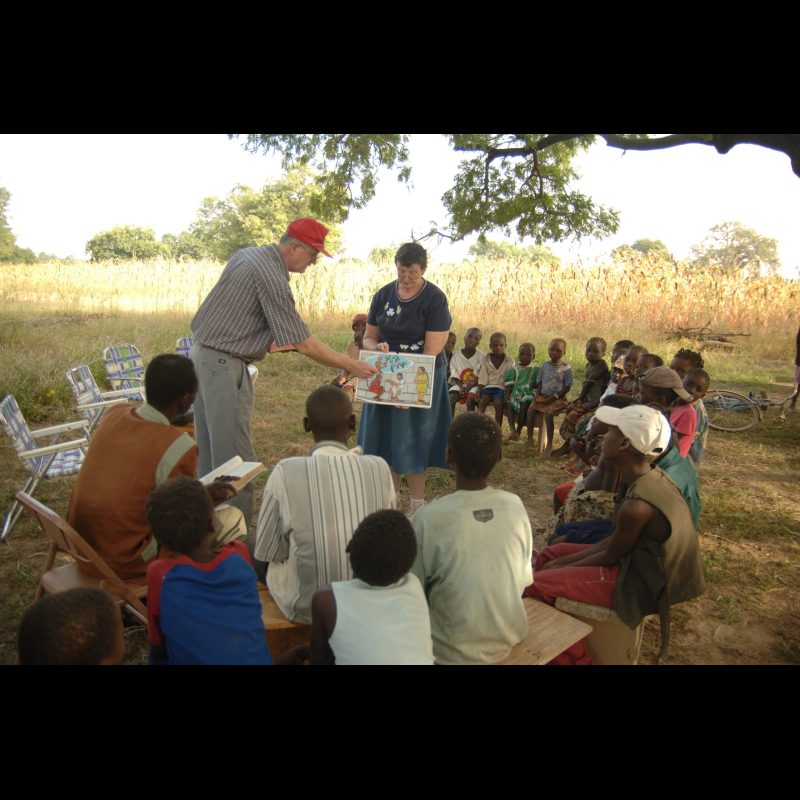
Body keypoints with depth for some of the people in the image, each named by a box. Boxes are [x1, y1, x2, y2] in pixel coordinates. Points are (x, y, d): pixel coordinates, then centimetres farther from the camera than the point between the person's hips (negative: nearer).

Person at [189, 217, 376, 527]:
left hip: (202, 354, 10)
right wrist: (352, 366, -12)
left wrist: (264, 339, 14)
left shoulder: (245, 254, 10)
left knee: (209, 447, 16)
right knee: (235, 453, -5)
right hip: (224, 365, -10)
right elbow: (304, 344, -20)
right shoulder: (271, 277, -19)